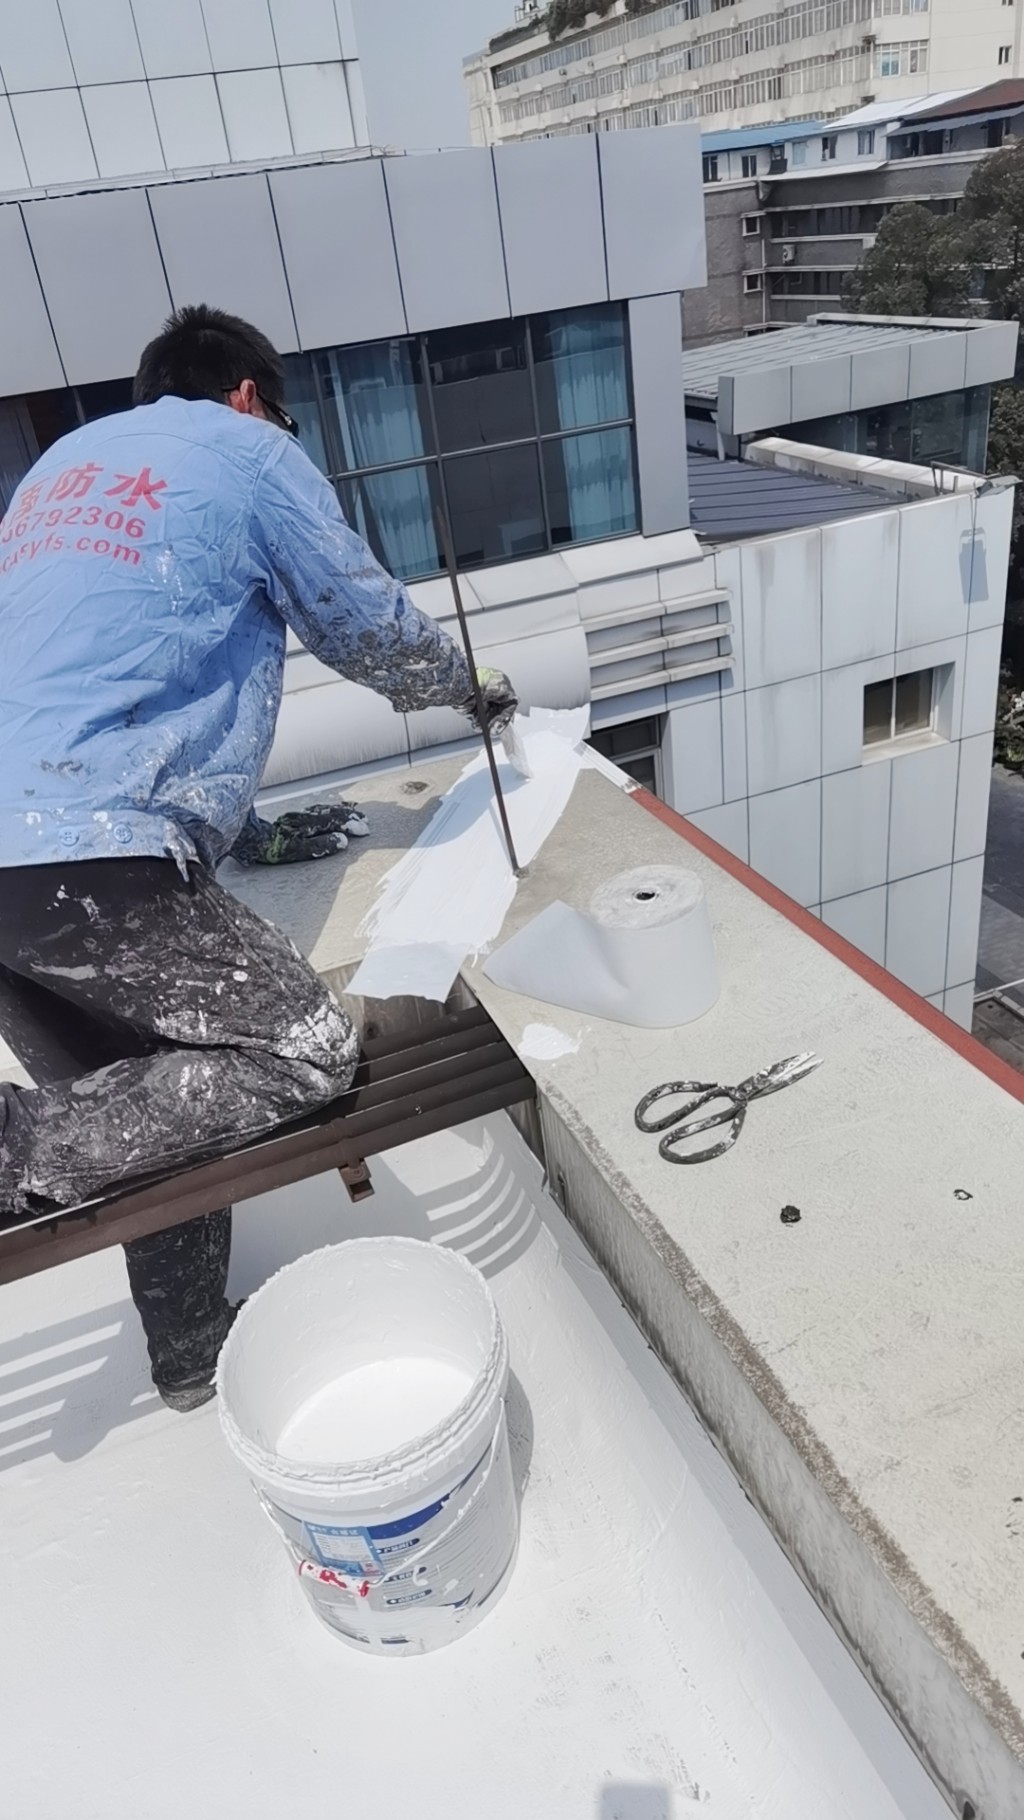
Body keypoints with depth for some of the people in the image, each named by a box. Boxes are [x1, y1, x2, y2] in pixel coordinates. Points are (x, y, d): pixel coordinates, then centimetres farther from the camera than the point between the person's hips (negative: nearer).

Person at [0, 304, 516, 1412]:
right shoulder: (246, 450, 8)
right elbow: (368, 628, 11)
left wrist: (249, 836, 31)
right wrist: (471, 687, 33)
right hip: (89, 861, -9)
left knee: (151, 1103, 18)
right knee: (307, 1056, -4)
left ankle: (192, 1358, 28)